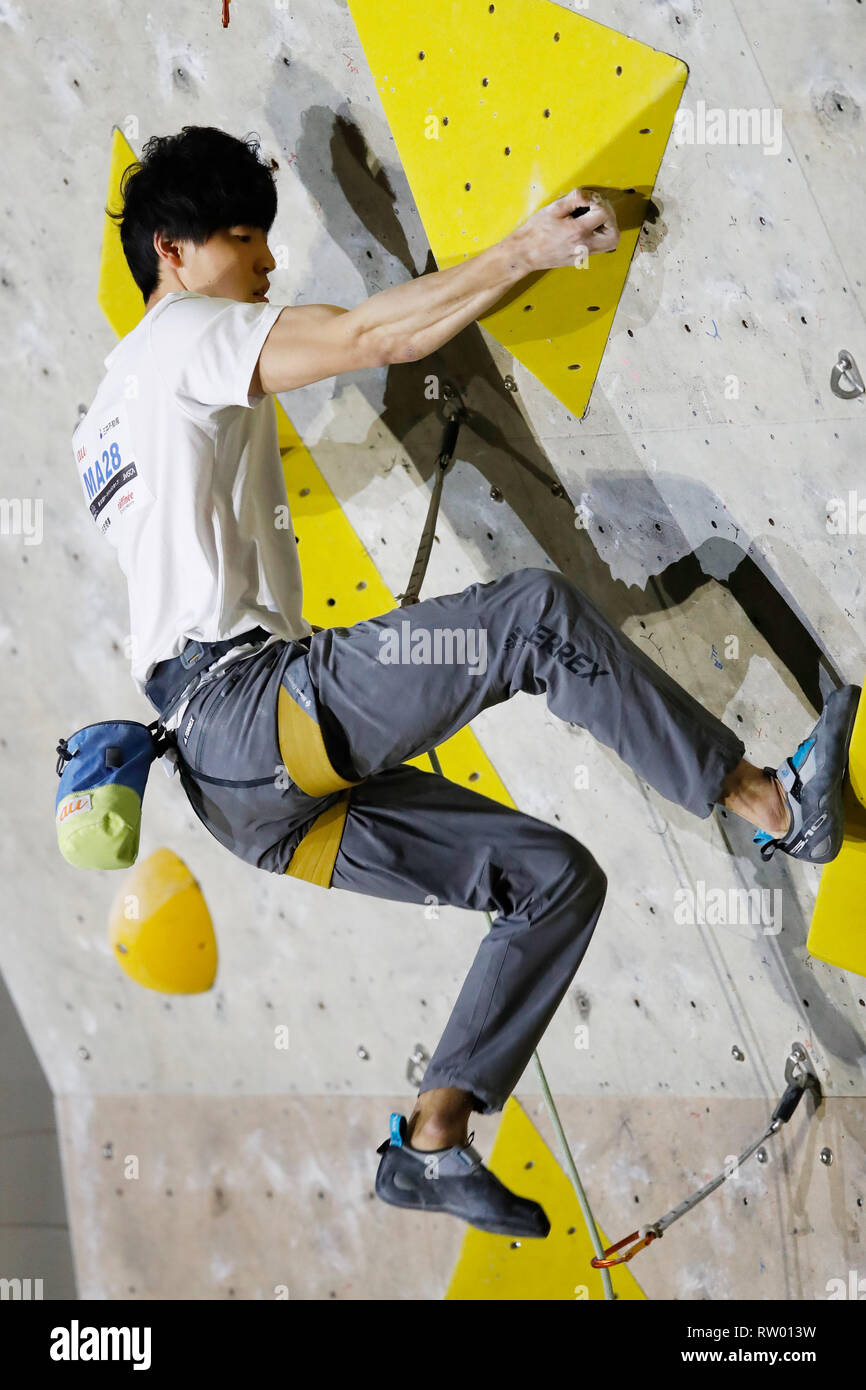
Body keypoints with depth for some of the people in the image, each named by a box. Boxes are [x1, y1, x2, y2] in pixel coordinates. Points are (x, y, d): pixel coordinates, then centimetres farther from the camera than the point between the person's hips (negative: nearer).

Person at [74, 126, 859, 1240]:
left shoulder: (100, 427, 31)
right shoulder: (181, 334, 3)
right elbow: (377, 336, -9)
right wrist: (526, 251, -9)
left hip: (255, 794, 10)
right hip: (244, 704, -10)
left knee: (556, 877, 6)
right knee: (538, 614, -23)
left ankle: (431, 1143, 3)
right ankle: (774, 805, -18)